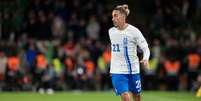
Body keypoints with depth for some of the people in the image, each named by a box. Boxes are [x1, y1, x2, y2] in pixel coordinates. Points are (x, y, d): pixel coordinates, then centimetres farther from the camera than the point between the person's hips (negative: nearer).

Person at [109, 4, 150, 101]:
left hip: (133, 70, -1)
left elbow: (145, 48, -7)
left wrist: (146, 59, -27)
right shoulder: (111, 31, 4)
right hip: (117, 71, 1)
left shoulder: (134, 31, -9)